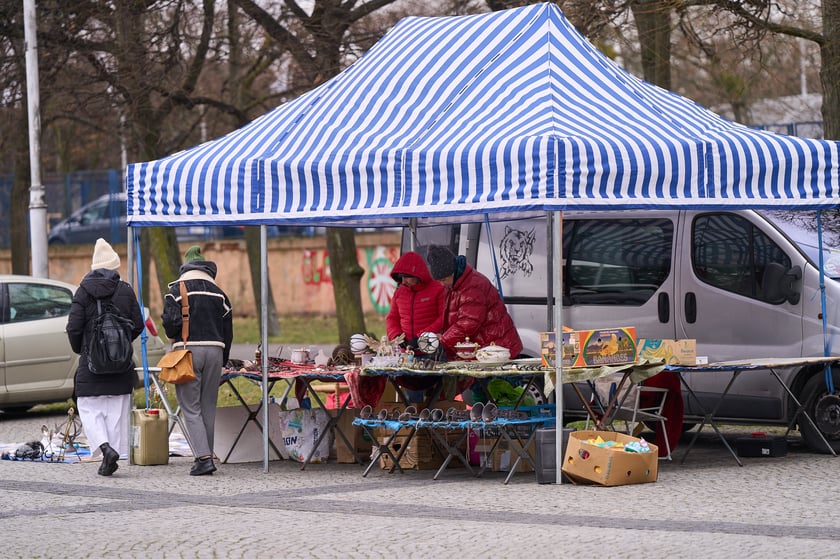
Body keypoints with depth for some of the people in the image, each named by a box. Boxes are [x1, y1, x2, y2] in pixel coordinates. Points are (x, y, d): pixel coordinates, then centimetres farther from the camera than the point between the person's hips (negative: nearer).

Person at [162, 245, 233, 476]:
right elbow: (228, 330, 11)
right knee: (208, 408, 12)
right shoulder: (219, 293, 12)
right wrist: (222, 361, 18)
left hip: (188, 350, -4)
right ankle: (206, 456, 16)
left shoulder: (177, 290, 1)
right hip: (214, 350, 4)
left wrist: (173, 336, 12)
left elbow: (171, 321, -11)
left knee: (191, 408, -2)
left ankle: (204, 458, -15)